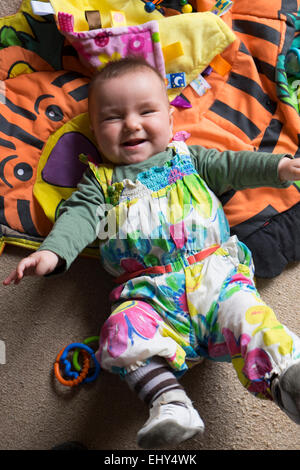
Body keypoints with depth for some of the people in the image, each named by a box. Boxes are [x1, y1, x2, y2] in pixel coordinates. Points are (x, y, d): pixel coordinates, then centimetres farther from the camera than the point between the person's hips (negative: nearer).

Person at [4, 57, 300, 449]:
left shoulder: (188, 157, 22)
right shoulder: (101, 179, 17)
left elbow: (233, 165, 20)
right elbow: (79, 214, 3)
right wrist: (52, 252, -16)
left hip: (213, 269, 1)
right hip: (149, 287, 0)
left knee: (244, 312, -26)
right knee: (124, 330, -29)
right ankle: (169, 401, -32)